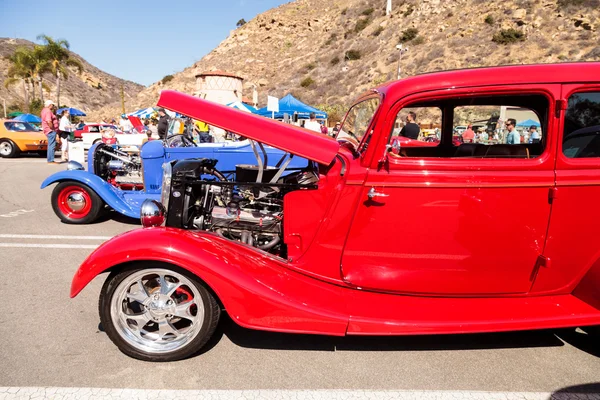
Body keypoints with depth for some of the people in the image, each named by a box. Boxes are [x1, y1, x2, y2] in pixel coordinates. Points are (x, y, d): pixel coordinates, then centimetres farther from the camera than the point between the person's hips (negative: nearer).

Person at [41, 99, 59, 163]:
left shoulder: (44, 110, 17)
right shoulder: (48, 111, -15)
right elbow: (49, 122, -26)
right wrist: (53, 129, -17)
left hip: (49, 131, 11)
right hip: (51, 130, -11)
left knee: (51, 145, 15)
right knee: (52, 145, -9)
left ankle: (50, 160, 21)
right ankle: (50, 160, -9)